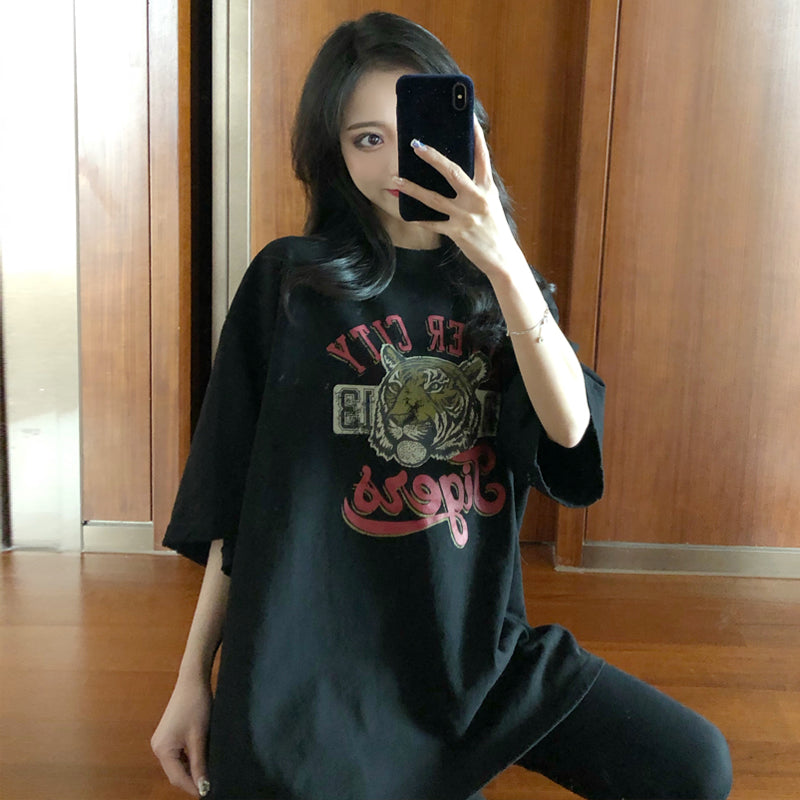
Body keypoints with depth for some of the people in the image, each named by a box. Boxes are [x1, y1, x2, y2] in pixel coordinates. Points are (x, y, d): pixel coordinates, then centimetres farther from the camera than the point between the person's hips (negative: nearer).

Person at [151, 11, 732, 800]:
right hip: (313, 657, -2)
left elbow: (569, 429, -12)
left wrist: (504, 263, -25)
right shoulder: (289, 280, -3)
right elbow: (237, 495, -1)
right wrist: (194, 675, 1)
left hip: (480, 642, 3)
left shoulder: (498, 287, 5)